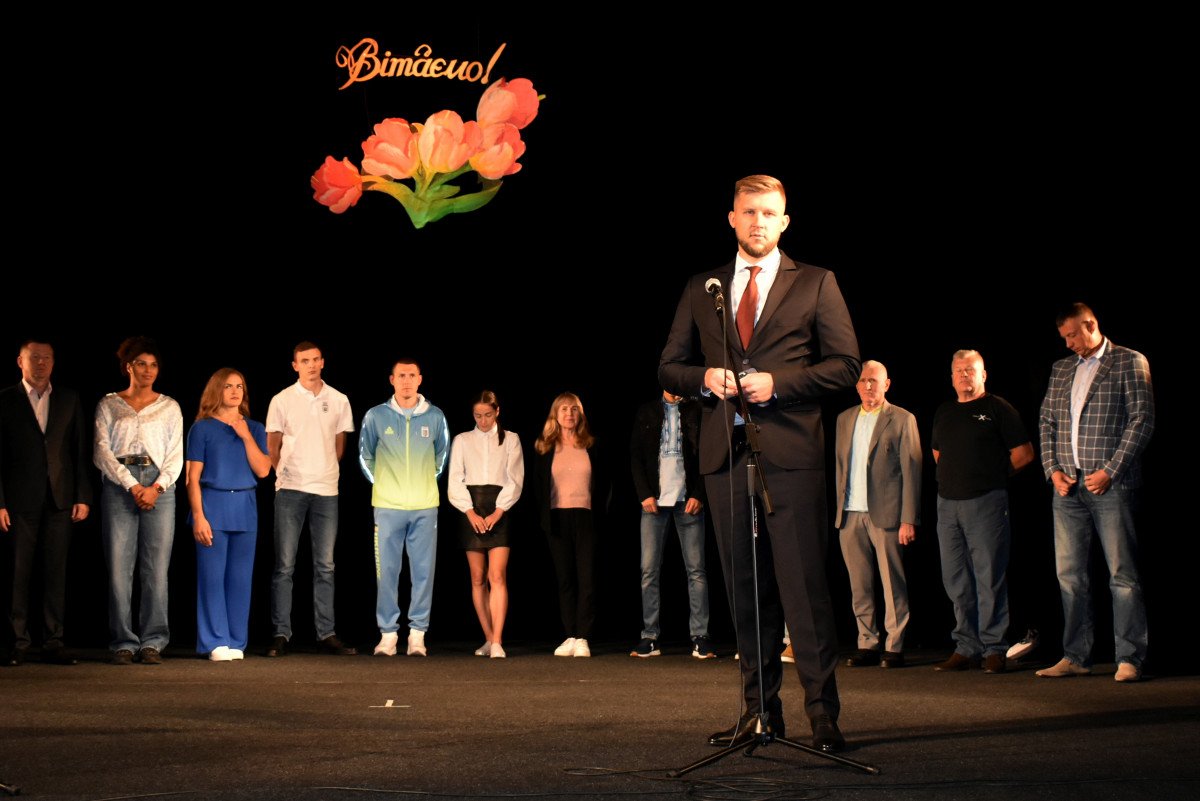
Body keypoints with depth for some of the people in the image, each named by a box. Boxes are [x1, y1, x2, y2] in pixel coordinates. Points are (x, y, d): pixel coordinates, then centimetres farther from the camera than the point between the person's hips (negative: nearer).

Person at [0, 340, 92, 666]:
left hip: (60, 500, 2)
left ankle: (53, 642, 7)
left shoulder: (69, 400, 11)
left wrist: (83, 496, 2)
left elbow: (80, 451, 9)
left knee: (56, 572, 3)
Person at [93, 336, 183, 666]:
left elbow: (176, 455, 8)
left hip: (159, 486, 1)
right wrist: (132, 486, -9)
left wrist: (156, 487, -8)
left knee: (156, 569, -4)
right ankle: (123, 643, 1)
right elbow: (102, 451, 2)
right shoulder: (108, 405, 11)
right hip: (118, 484, -1)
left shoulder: (169, 407, 14)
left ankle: (153, 642, 1)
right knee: (118, 567, -4)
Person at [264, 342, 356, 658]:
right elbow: (272, 445, 7)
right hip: (290, 489, -2)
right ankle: (280, 634, 2)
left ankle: (326, 634, 10)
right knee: (284, 565, -1)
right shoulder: (282, 401, 2)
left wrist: (326, 471, 10)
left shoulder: (339, 401, 8)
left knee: (325, 566, 5)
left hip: (326, 490, 2)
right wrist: (283, 473, 2)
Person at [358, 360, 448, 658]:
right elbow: (365, 456, 12)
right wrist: (381, 483, 8)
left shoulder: (435, 417, 3)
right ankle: (388, 634, 8)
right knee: (387, 572, 1)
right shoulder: (376, 416, 0)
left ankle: (417, 633, 8)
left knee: (423, 571, 1)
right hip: (388, 507, -1)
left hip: (425, 507, 1)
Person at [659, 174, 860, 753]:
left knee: (803, 585, -7)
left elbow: (844, 364, 2)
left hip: (791, 451, -3)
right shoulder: (702, 289, 17)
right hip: (726, 452, 4)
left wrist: (778, 383, -11)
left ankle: (822, 714, -2)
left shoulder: (815, 284, 8)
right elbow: (669, 367, 17)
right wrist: (705, 377, -4)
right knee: (745, 588, 6)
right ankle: (760, 709, 14)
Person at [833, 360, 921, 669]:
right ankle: (867, 644, 14)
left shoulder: (902, 420, 2)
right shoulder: (844, 419, 17)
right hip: (850, 516, 5)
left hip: (885, 514, -4)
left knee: (893, 585, -1)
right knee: (859, 586, 6)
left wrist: (909, 519, -9)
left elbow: (911, 471, -3)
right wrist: (838, 508, 10)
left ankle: (894, 647, 4)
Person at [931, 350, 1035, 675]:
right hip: (948, 503, 6)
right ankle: (967, 648, 13)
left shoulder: (997, 408, 0)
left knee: (989, 577, -6)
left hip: (985, 502, -6)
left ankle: (994, 649, -1)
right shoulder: (944, 413, 17)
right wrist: (953, 477, 15)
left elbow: (1024, 453, 0)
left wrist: (995, 474, 5)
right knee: (956, 580, 6)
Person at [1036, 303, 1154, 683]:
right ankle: (1075, 656, 12)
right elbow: (1046, 422, 18)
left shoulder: (1129, 362, 1)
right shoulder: (1061, 369, 18)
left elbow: (1142, 420, -6)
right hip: (1067, 486, 6)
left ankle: (1129, 658, -1)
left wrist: (1110, 471, -12)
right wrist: (1053, 469, 3)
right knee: (1069, 575, 6)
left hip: (1110, 484, -6)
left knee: (1122, 574, -4)